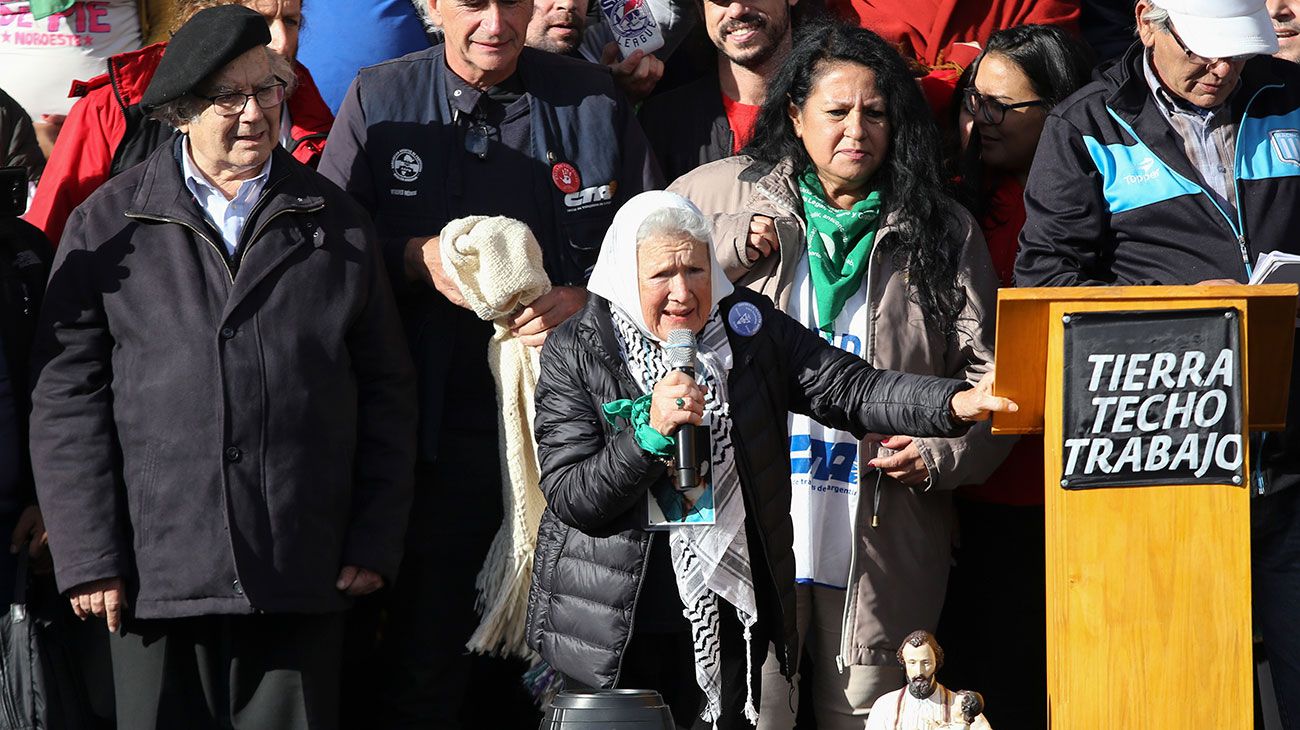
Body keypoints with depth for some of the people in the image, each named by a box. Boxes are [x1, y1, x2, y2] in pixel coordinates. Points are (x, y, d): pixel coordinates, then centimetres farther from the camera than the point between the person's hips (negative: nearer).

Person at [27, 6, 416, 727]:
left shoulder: (334, 222, 12)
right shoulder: (107, 224, 6)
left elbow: (387, 392, 12)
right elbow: (66, 396, 2)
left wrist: (375, 543, 6)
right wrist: (88, 558, -5)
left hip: (303, 581, 1)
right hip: (155, 577, -1)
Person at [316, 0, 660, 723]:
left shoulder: (594, 100, 7)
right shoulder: (379, 101, 5)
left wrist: (593, 298, -10)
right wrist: (419, 258, -14)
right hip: (438, 436, -1)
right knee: (423, 671, -1)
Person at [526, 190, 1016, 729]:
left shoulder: (747, 326, 1)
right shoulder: (575, 352, -7)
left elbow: (849, 389, -9)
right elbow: (569, 498, -13)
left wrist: (957, 403, -25)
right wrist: (651, 429, -28)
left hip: (729, 621, 2)